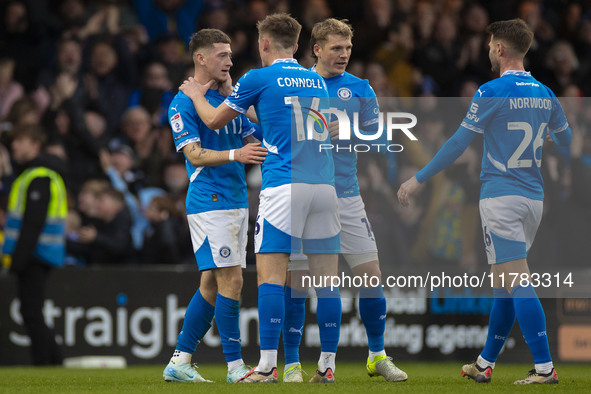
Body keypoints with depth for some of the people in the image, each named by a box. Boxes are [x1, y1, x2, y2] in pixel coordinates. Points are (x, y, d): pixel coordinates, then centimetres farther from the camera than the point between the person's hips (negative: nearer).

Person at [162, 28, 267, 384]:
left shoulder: (231, 98, 16)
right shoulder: (183, 103, -7)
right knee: (231, 281, -12)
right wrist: (235, 154, -30)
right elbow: (195, 155, -16)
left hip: (236, 201, 8)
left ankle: (179, 362, 15)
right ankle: (235, 366, -7)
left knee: (212, 284, 9)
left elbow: (253, 143, 18)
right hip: (209, 203, -8)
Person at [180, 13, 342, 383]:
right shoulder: (318, 82, 17)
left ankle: (267, 366, -12)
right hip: (325, 184, 5)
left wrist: (197, 94, 34)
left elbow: (214, 120, 14)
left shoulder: (259, 79, 2)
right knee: (326, 278, 5)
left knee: (271, 275, -6)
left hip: (283, 184, -5)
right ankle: (327, 365, 5)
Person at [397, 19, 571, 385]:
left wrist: (418, 179, -4)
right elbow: (567, 140, 22)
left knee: (518, 285, -9)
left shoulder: (492, 92, -11)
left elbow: (459, 142, -10)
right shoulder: (545, 94, 8)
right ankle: (485, 363, 22)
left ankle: (545, 367, -16)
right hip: (533, 199, 7)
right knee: (504, 286, 14)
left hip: (501, 197, -7)